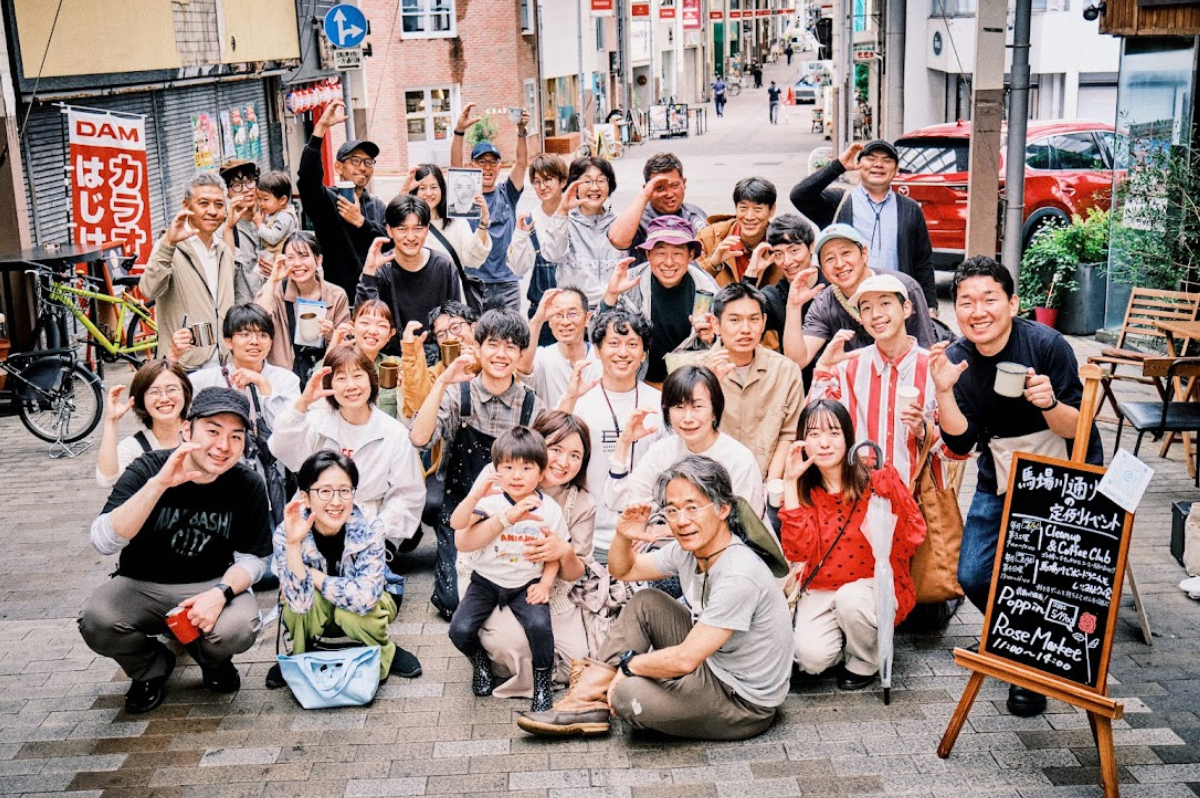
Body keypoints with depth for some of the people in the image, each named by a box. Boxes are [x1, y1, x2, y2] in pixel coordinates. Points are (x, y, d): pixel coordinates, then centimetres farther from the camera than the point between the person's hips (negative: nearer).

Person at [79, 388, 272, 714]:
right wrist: (159, 484, -40)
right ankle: (151, 668, 5)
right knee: (96, 619, -30)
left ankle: (212, 660, 10)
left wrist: (221, 593, -25)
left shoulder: (248, 485, -9)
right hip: (143, 586, 0)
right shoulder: (147, 469, -15)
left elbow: (251, 558, -3)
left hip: (211, 586, 0)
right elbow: (103, 542, -27)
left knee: (239, 629, -32)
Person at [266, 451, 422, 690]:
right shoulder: (285, 534, -27)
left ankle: (384, 653, 0)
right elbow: (300, 603, -34)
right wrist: (293, 544, -44)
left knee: (352, 612, -32)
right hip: (311, 616, 1)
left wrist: (315, 577, -28)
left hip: (358, 617, 0)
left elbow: (365, 597, -35)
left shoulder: (369, 530, -27)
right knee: (302, 606, -31)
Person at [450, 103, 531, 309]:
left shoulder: (507, 195, 10)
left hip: (507, 283, 2)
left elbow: (522, 161, -3)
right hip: (473, 283, -2)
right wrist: (459, 130, -25)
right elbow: (455, 164, -11)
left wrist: (521, 130, -19)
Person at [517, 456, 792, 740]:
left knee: (627, 695, -24)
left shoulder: (739, 576, -30)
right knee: (644, 602, 4)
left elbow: (685, 660, -30)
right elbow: (623, 570, 13)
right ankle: (586, 695, 5)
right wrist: (623, 536, -9)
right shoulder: (687, 550, -3)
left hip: (747, 703, -9)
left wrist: (629, 663, -13)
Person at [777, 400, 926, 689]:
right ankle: (843, 636, 14)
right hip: (821, 590, 2)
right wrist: (790, 483, -16)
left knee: (850, 599, -36)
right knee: (812, 657, -23)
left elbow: (913, 531, -9)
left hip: (873, 584, -1)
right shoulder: (805, 489, -2)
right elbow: (798, 551, -16)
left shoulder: (878, 481, -10)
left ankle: (864, 662, -3)